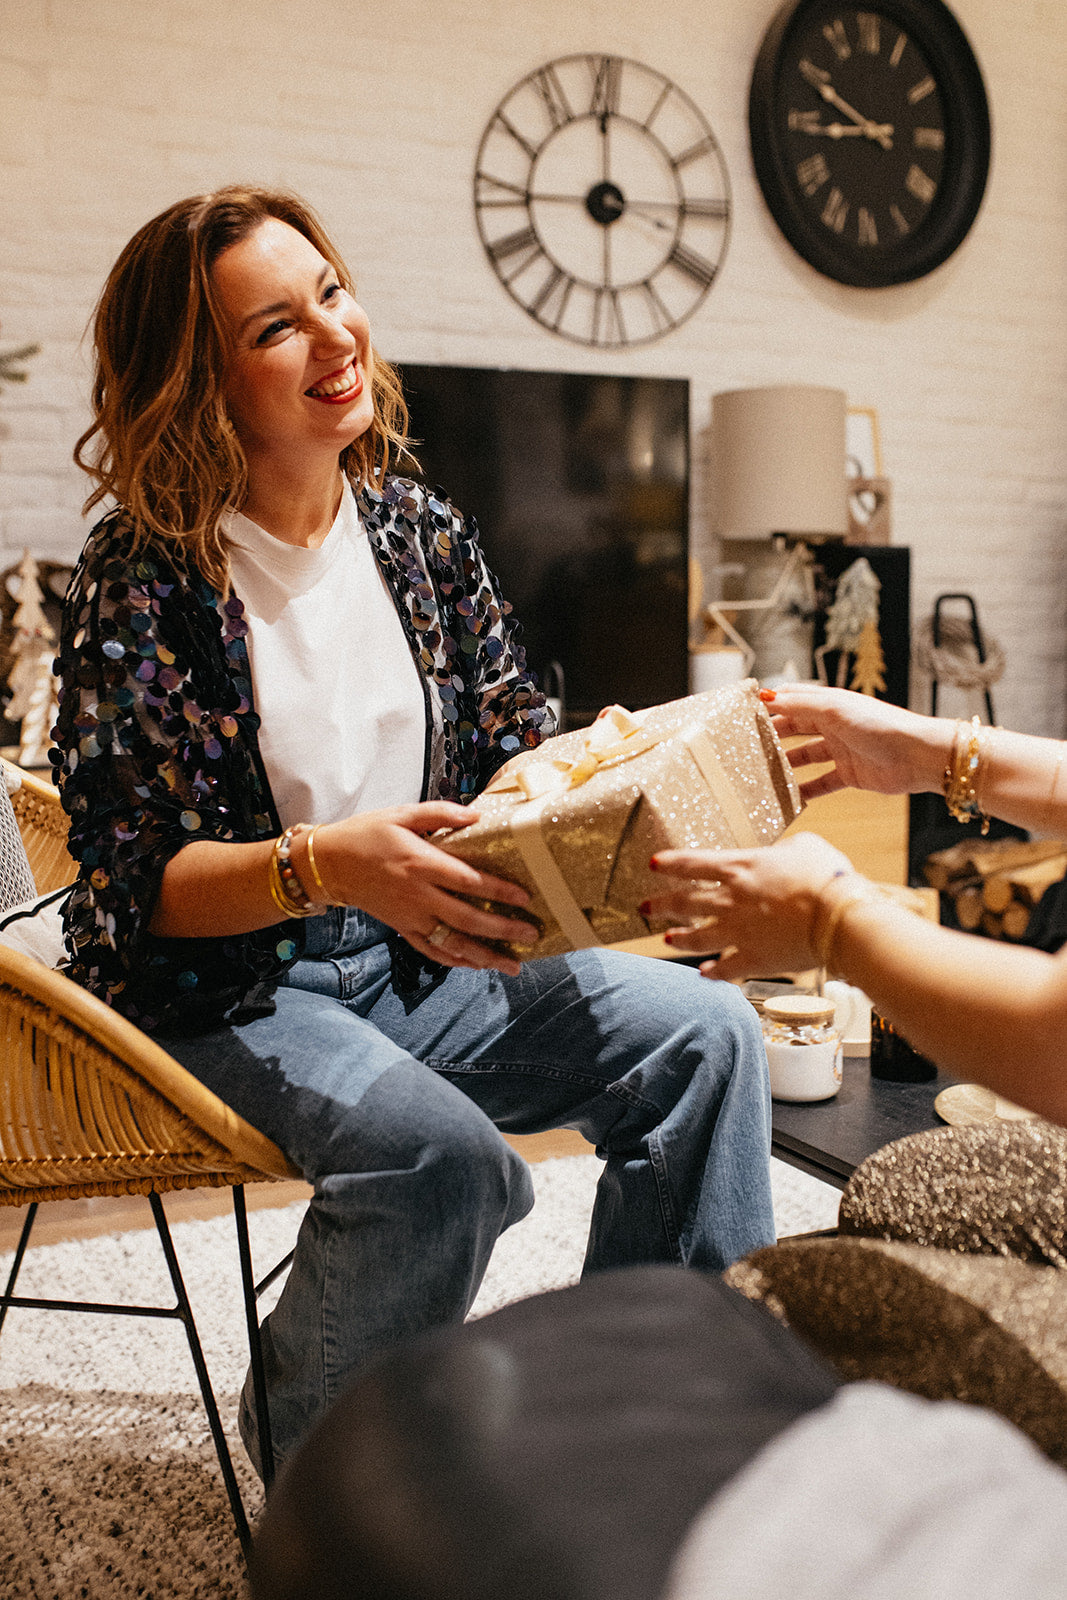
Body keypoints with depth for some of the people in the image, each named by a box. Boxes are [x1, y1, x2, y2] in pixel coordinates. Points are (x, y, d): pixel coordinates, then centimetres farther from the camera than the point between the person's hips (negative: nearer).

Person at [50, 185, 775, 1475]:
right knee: (440, 1152, -31)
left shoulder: (420, 531, 3)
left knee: (704, 1034, -11)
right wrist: (326, 866, -33)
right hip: (221, 991, -5)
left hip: (424, 956, 6)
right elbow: (134, 882, -16)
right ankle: (310, 1471, 1)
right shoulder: (141, 579, -13)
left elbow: (517, 753, 8)